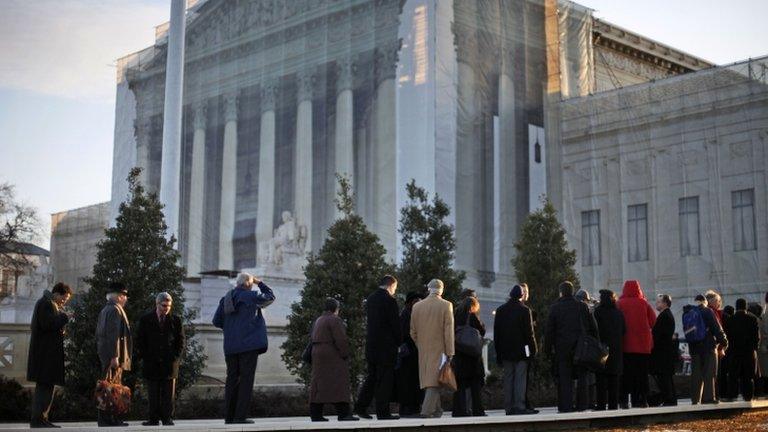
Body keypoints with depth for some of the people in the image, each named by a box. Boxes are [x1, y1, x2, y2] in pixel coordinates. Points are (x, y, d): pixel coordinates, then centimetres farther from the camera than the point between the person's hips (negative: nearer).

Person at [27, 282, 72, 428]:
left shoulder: (53, 305, 22)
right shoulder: (45, 303, -9)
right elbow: (47, 323, -21)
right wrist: (65, 317, -12)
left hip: (50, 352, 11)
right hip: (45, 352, -11)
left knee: (47, 385, 10)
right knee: (44, 385, -10)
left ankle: (41, 418, 13)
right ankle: (37, 419, -10)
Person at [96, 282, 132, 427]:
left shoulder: (104, 311, 20)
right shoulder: (115, 310, -12)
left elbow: (98, 335, 23)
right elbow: (113, 335, -20)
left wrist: (101, 354, 25)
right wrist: (115, 356, -23)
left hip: (105, 354, 10)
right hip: (113, 355, -10)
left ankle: (110, 418, 13)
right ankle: (107, 419, -10)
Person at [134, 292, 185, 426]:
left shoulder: (175, 320, 7)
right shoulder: (145, 319, 6)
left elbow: (181, 340, 8)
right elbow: (140, 340, 7)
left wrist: (177, 357, -2)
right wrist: (142, 357, -2)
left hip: (169, 362, 0)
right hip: (151, 362, 0)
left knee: (168, 393, 1)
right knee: (153, 394, 2)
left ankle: (167, 418, 6)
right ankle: (153, 419, 6)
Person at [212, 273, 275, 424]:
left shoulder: (225, 299, 10)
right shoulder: (251, 296, -6)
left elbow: (217, 321, 12)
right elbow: (270, 297, 8)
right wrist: (260, 283, 17)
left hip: (230, 346, 6)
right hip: (249, 345, -6)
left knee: (232, 379, 9)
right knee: (246, 379, -4)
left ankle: (229, 416, 10)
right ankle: (240, 416, -8)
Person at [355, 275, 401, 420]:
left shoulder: (370, 299, 10)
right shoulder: (389, 300, -13)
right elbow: (395, 323, -12)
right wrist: (399, 341, 1)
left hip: (371, 344, 7)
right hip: (386, 345, -7)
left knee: (372, 376, 15)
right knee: (385, 379, -1)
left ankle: (360, 406, 12)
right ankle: (383, 412, 0)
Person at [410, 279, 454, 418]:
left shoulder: (417, 306, 5)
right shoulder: (446, 305, -7)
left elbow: (413, 332, 9)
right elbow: (449, 331, -10)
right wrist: (449, 352, -7)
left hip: (423, 351, 4)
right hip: (439, 350, -4)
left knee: (428, 379, 13)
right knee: (435, 380, -5)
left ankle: (437, 410, 21)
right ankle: (426, 411, -14)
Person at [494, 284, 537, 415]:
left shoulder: (500, 310, 7)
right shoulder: (524, 310, -7)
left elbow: (496, 332, 9)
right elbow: (529, 332, -9)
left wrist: (498, 352, 14)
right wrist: (533, 349, -2)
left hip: (505, 351, 4)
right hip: (521, 350, -4)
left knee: (508, 378, 7)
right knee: (520, 378, -3)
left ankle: (509, 407, 7)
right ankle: (519, 406, -8)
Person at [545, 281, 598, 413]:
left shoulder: (555, 308, -2)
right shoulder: (582, 306, 5)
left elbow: (550, 330, -3)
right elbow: (593, 327, 7)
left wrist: (548, 348, 3)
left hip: (562, 347, -2)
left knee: (564, 377, 1)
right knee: (582, 377, 9)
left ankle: (566, 406, -2)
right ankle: (582, 404, 9)